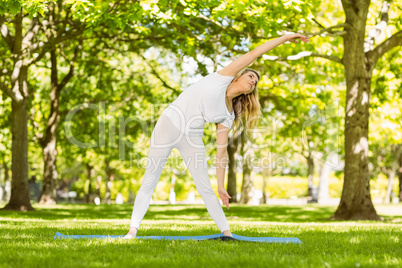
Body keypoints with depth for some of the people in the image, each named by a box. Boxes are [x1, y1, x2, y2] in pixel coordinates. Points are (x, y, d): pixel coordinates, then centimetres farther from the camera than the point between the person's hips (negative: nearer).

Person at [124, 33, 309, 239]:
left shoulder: (228, 117, 10)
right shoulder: (223, 78, 0)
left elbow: (221, 151, 10)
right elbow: (253, 54, 0)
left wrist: (221, 186, 6)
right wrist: (284, 38, 8)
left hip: (192, 138, 5)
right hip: (169, 124, -5)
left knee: (205, 188, 2)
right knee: (149, 183, -4)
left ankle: (226, 232, 5)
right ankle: (133, 229, -1)